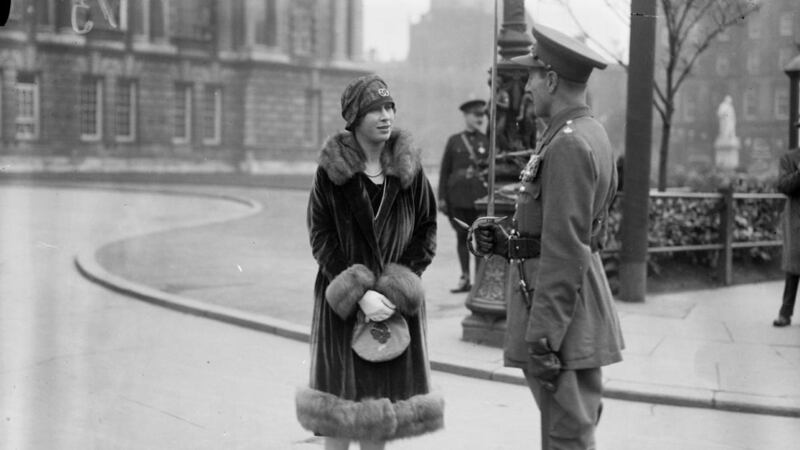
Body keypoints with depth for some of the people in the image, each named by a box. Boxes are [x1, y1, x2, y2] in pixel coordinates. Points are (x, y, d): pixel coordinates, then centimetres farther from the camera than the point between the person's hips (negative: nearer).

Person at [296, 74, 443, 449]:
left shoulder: (409, 169, 1)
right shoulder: (331, 170, -5)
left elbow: (427, 229, 4)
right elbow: (320, 237, -6)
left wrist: (401, 284, -9)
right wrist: (359, 294, -15)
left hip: (397, 301, 2)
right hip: (343, 301, -2)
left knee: (383, 395, 7)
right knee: (342, 395, 3)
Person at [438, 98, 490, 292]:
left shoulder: (487, 141, 8)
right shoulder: (454, 141, 9)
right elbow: (445, 170, 8)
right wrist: (442, 197, 3)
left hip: (481, 197, -1)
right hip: (458, 198, 1)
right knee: (462, 237, 5)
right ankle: (465, 278, 13)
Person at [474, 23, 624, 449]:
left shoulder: (568, 144, -18)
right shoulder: (589, 134, 14)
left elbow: (566, 250, -23)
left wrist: (542, 338, -22)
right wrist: (506, 242, 7)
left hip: (562, 302, -10)